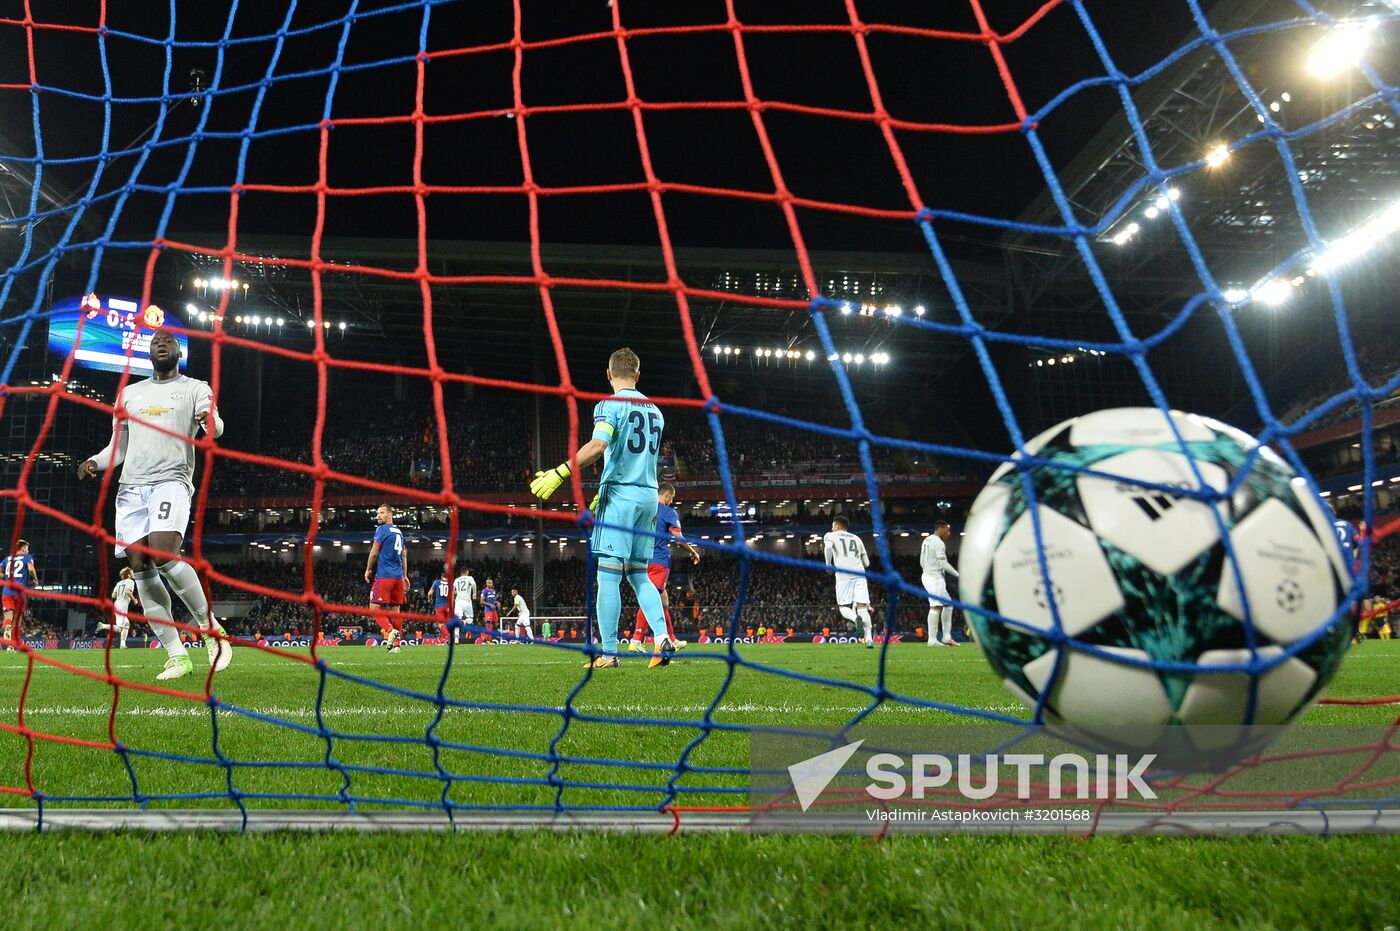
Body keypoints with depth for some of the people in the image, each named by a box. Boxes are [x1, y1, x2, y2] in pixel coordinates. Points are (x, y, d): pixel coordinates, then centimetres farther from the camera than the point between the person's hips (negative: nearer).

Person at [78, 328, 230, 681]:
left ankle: (211, 628, -8)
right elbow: (118, 447, 26)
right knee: (140, 569, -6)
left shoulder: (195, 388, 10)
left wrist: (210, 421, -31)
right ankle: (177, 656, -2)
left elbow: (215, 428, -7)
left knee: (165, 555, -26)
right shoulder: (129, 393, 23)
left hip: (171, 480, -5)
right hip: (131, 486, 5)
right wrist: (95, 462, 4)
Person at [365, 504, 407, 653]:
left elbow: (374, 552, -6)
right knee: (395, 610, 7)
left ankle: (390, 630, -27)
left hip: (384, 575, -7)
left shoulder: (382, 529, -5)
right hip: (398, 576, 7)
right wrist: (405, 576, 24)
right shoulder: (399, 532, 18)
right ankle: (396, 644, 5)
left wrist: (368, 570, 7)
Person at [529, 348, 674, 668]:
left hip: (620, 495, -7)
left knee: (608, 574, -4)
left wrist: (559, 473, -22)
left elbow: (598, 445, -23)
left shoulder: (610, 405, -5)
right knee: (639, 574, 13)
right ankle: (662, 638, 0)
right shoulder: (654, 411, 17)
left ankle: (608, 653, -4)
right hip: (649, 496, 7)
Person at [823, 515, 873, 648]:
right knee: (862, 606, -2)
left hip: (843, 574, -3)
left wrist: (828, 565, 2)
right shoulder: (856, 538, 27)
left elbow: (828, 547, -11)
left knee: (843, 607, 6)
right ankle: (869, 639, -17)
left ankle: (855, 618, -26)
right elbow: (866, 563, 24)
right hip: (859, 573, 3)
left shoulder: (831, 536, 14)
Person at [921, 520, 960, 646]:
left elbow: (922, 561, 19)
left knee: (947, 605, 14)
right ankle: (933, 640, -20)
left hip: (927, 575, 10)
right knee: (936, 606, -15)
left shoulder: (927, 540, 16)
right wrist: (958, 574, -11)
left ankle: (946, 637, 12)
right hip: (935, 577, -10)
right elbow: (943, 564, -17)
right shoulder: (939, 543, -12)